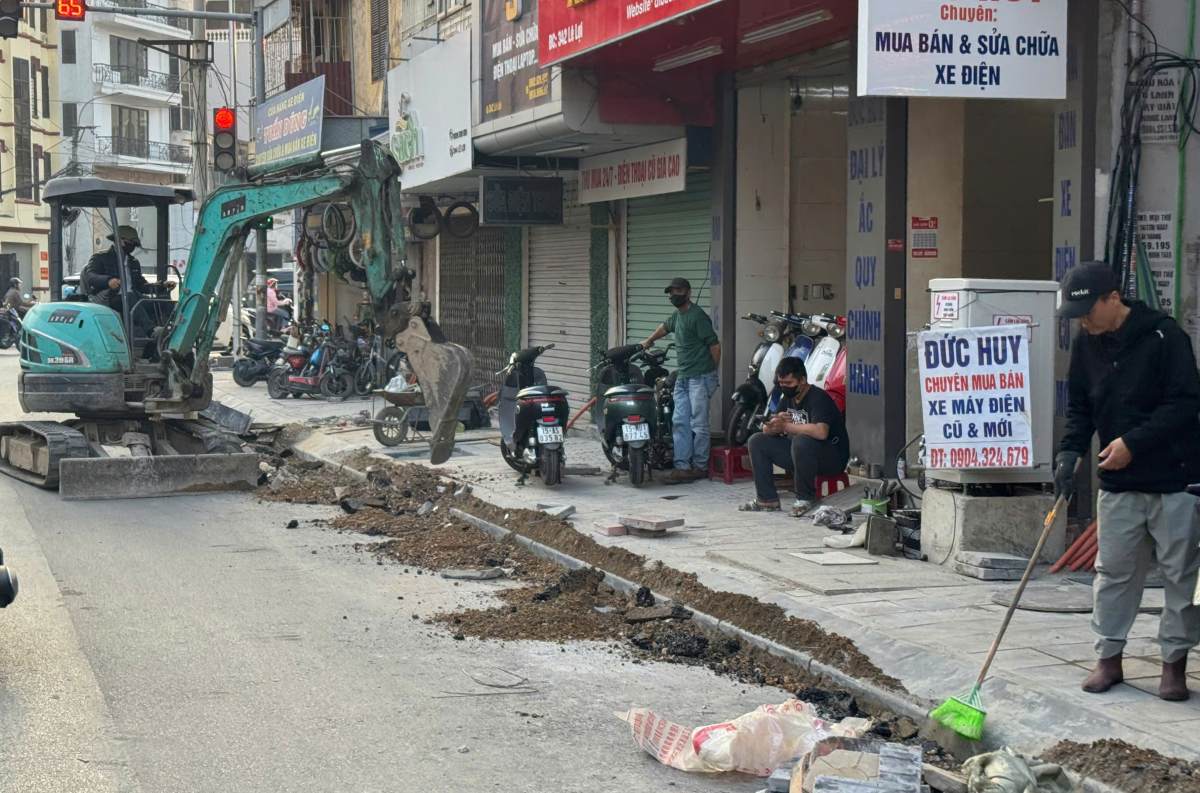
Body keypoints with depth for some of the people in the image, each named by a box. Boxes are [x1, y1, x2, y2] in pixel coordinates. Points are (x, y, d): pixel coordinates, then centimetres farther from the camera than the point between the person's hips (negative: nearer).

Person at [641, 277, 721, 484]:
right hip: (682, 377, 9)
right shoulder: (677, 316, 16)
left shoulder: (697, 316, -11)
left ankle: (700, 467, 3)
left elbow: (714, 344, -12)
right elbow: (665, 327, 39)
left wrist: (712, 370, -5)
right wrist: (649, 341, 52)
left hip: (700, 378, -9)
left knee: (698, 424, -4)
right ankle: (682, 467, 3)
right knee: (679, 423, 3)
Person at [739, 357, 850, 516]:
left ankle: (805, 498, -18)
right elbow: (767, 430, 8)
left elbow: (821, 432, -38)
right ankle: (768, 499, -2)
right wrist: (775, 422, -18)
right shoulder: (788, 398, 8)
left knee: (801, 441, -39)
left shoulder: (818, 398, -19)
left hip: (832, 458, -8)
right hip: (798, 452, 8)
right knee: (756, 441, 0)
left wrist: (786, 426, -26)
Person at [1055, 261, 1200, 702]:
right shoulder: (1086, 344, 4)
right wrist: (1070, 451, -6)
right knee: (1113, 571, 8)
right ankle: (1109, 657, 17)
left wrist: (1134, 442, -22)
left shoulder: (1164, 336, -15)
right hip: (1118, 483, 5)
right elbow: (1079, 406, 11)